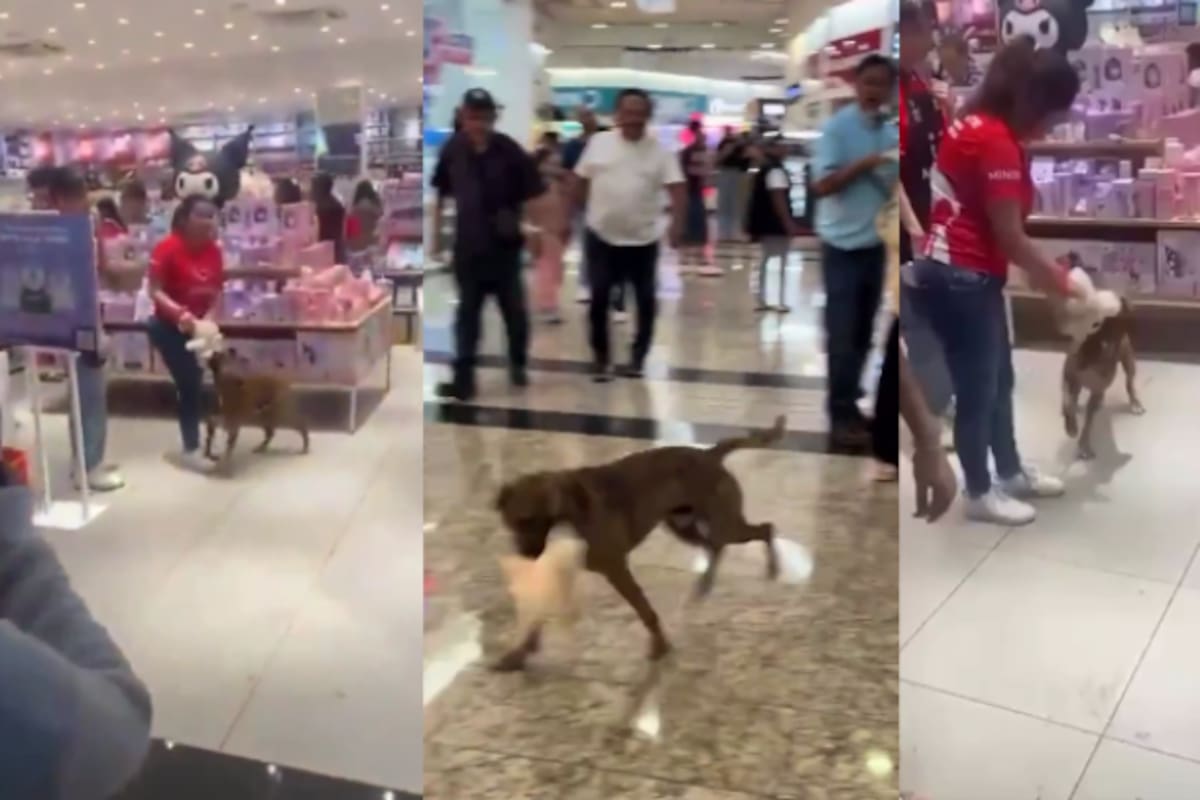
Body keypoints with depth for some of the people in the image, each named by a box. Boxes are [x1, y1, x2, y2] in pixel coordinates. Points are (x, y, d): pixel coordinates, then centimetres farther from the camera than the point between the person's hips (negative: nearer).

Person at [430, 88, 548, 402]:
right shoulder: (453, 150, -2)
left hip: (504, 246, -2)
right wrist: (436, 234, 9)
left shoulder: (511, 152, -11)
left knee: (514, 309, 11)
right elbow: (441, 194, 8)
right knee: (467, 313, 6)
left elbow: (530, 196, -8)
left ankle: (518, 364, 33)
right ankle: (463, 378, 9)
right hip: (467, 246, 2)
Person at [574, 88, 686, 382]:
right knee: (599, 298, 0)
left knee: (645, 300, 7)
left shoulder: (659, 151, -4)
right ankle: (601, 357, 14)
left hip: (643, 239, 0)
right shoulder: (598, 142, 0)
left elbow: (677, 188, -12)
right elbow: (580, 183, 7)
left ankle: (638, 356, 23)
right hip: (602, 236, 0)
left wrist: (677, 224, -27)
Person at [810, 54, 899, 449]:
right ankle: (842, 415, 6)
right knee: (842, 335, -2)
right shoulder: (837, 127, -10)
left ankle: (849, 404, 24)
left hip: (876, 244, 6)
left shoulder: (892, 132, 7)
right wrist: (864, 164, -22)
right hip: (843, 244, -6)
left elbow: (895, 189, 12)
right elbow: (821, 186, -17)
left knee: (863, 333, 12)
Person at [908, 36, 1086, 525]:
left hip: (963, 276, 10)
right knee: (977, 390, 4)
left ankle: (1012, 474, 37)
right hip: (961, 281, -10)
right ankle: (980, 495, 20)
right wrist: (1055, 280, -2)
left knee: (998, 380, 21)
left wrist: (1048, 268, 11)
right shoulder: (997, 142, -20)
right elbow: (1008, 236, -17)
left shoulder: (981, 127, 12)